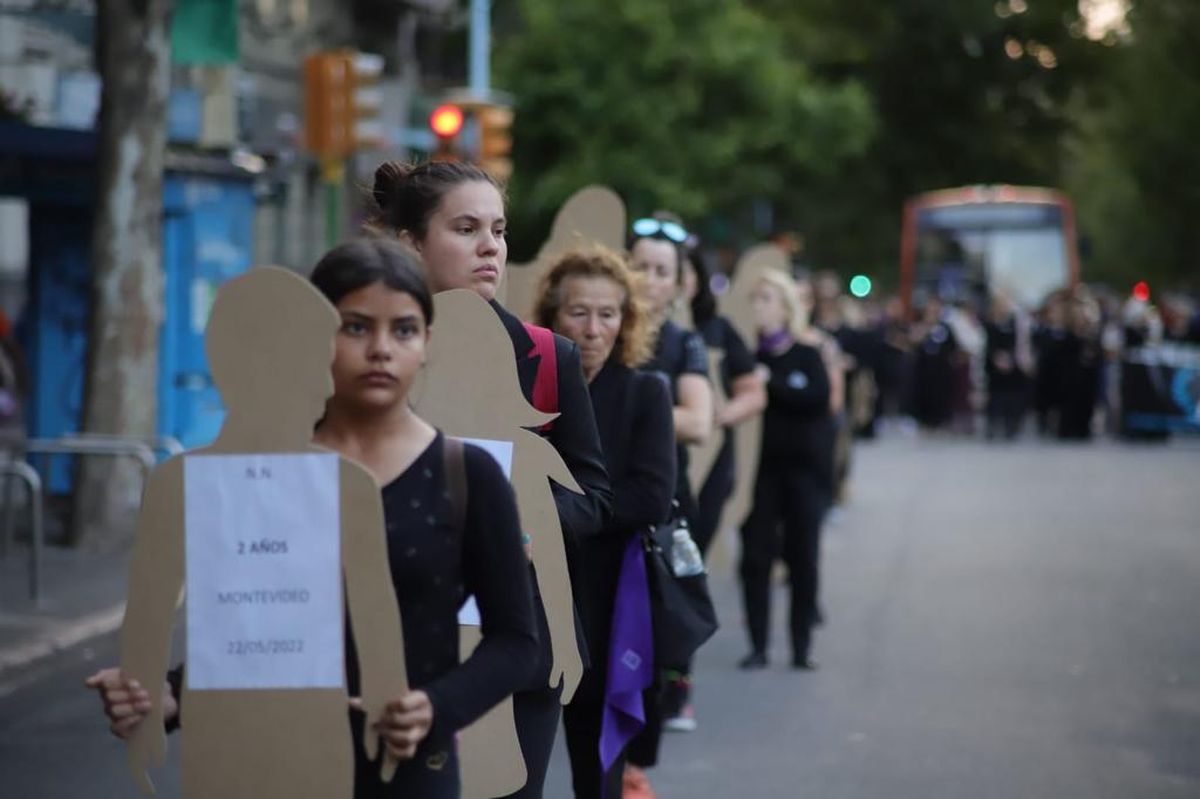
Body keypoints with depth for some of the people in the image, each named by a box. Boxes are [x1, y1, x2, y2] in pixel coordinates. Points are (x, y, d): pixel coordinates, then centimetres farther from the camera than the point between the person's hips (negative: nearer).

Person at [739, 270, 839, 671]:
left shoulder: (810, 352, -1)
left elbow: (819, 396, -16)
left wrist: (770, 383, -17)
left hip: (804, 468, -2)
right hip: (762, 467, 2)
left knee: (802, 556, 3)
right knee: (755, 556, -2)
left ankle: (802, 646, 11)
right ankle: (757, 646, 5)